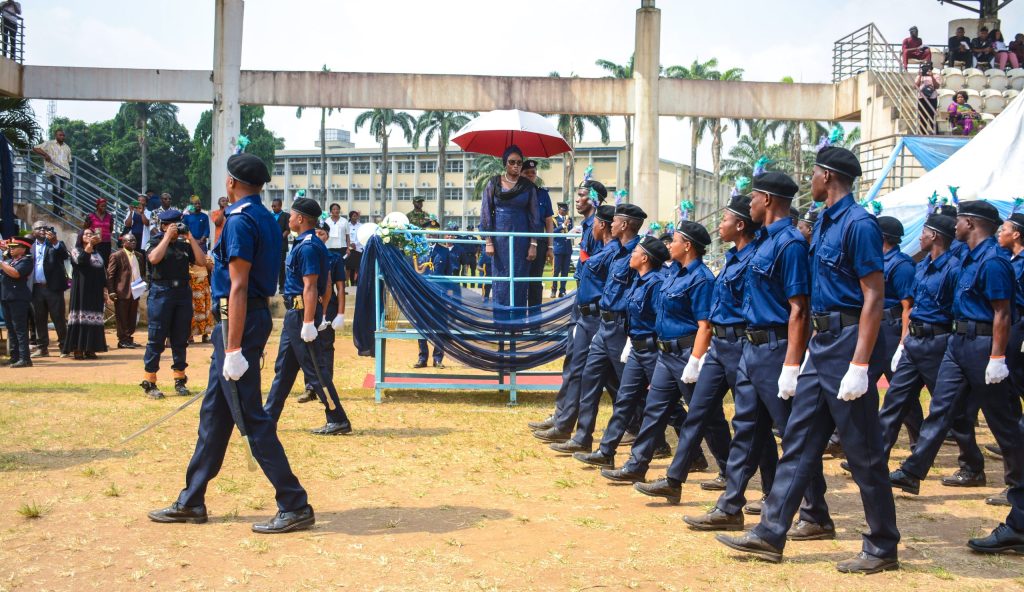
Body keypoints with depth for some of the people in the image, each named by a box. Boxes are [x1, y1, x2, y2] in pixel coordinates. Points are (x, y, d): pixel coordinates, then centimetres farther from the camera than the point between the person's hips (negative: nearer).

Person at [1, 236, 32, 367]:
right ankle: (14, 357, 15)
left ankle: (24, 358, -11)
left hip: (18, 298, -9)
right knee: (11, 329, 10)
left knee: (20, 329, -10)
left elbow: (15, 273, -22)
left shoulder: (26, 260, -7)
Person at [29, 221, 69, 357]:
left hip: (53, 287, -3)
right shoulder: (31, 247, 10)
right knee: (39, 319, 8)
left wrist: (55, 242, -29)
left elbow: (65, 255, -14)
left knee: (58, 318, 0)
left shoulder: (56, 245, 4)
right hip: (37, 288, 3)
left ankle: (64, 346, 5)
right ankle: (42, 347, 15)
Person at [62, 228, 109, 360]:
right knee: (81, 317, -9)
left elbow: (103, 273, 18)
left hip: (95, 292, 5)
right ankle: (77, 349, -9)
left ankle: (90, 349, 2)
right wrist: (90, 244, -29)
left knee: (94, 318, 0)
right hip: (81, 291, -5)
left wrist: (105, 291, 11)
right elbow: (80, 260, -21)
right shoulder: (76, 250, 3)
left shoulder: (97, 253, 17)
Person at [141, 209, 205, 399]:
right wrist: (167, 237, -13)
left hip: (183, 293, 5)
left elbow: (202, 261, 2)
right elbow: (154, 258, -19)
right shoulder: (155, 242, 2)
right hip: (161, 293, -5)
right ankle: (149, 383, -2)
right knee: (156, 339, -5)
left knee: (181, 340, 8)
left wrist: (190, 238, -1)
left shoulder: (184, 245, 14)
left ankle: (180, 381, 16)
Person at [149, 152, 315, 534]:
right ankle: (191, 502, 25)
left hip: (239, 319, -10)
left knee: (250, 418, -7)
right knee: (214, 412, 16)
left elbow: (238, 287, -22)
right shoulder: (266, 219, 13)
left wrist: (234, 348, -23)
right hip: (258, 315, 10)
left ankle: (295, 506, -4)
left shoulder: (240, 221, -16)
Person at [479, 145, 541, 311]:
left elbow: (534, 216, 2)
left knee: (519, 279, 0)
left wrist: (533, 244, -4)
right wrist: (488, 242, -6)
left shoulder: (528, 186, 2)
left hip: (521, 237, 0)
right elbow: (486, 213, 0)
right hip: (499, 235, 0)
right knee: (501, 278, 2)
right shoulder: (494, 184, 1)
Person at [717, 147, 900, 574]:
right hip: (822, 342, 9)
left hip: (850, 339, -9)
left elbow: (874, 297, -18)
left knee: (863, 452, 0)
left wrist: (860, 365, -23)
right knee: (797, 441, 9)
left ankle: (882, 549, 11)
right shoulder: (824, 223, 14)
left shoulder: (858, 224, -13)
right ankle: (770, 534, 14)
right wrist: (794, 362, 17)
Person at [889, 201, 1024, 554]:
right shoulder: (972, 258, 12)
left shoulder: (992, 262, -17)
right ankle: (912, 474, 21)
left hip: (984, 345, -9)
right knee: (940, 409, 12)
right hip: (960, 341, 9)